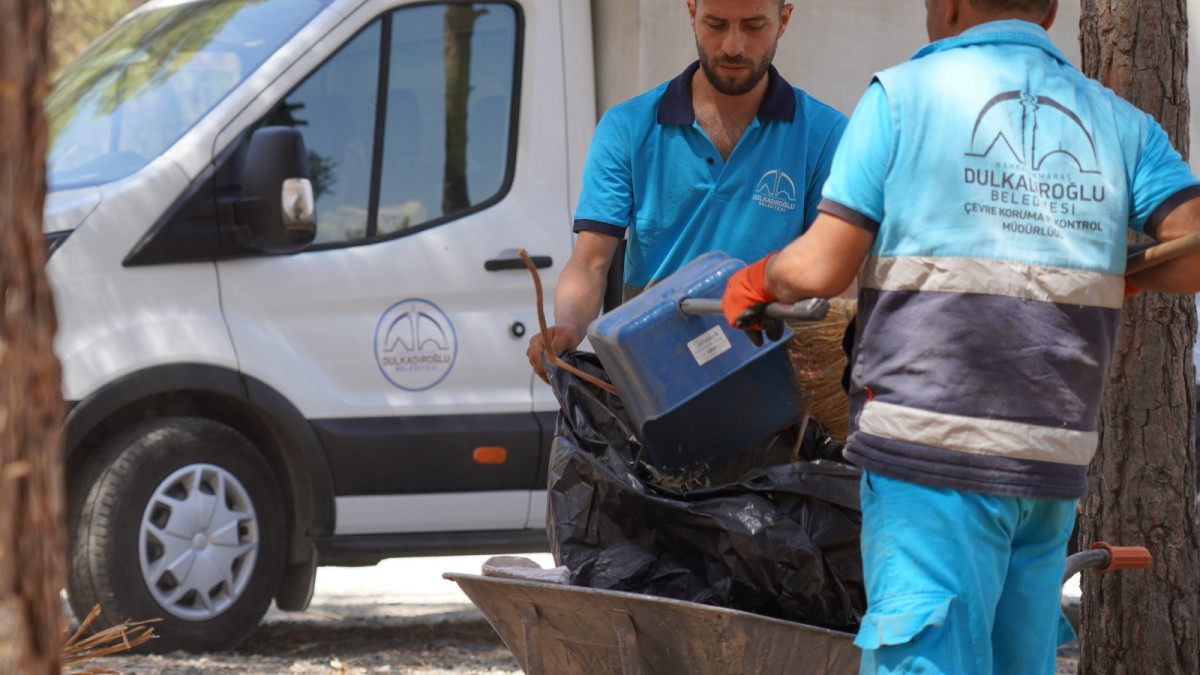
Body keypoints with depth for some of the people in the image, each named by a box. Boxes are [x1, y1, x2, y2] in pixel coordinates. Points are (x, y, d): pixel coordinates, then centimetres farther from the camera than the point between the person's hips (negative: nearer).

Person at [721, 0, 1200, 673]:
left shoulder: (905, 95, 0)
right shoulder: (1117, 123, 12)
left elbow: (821, 268, -4)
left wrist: (754, 281, 17)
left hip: (932, 449, -5)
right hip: (1052, 465, 5)